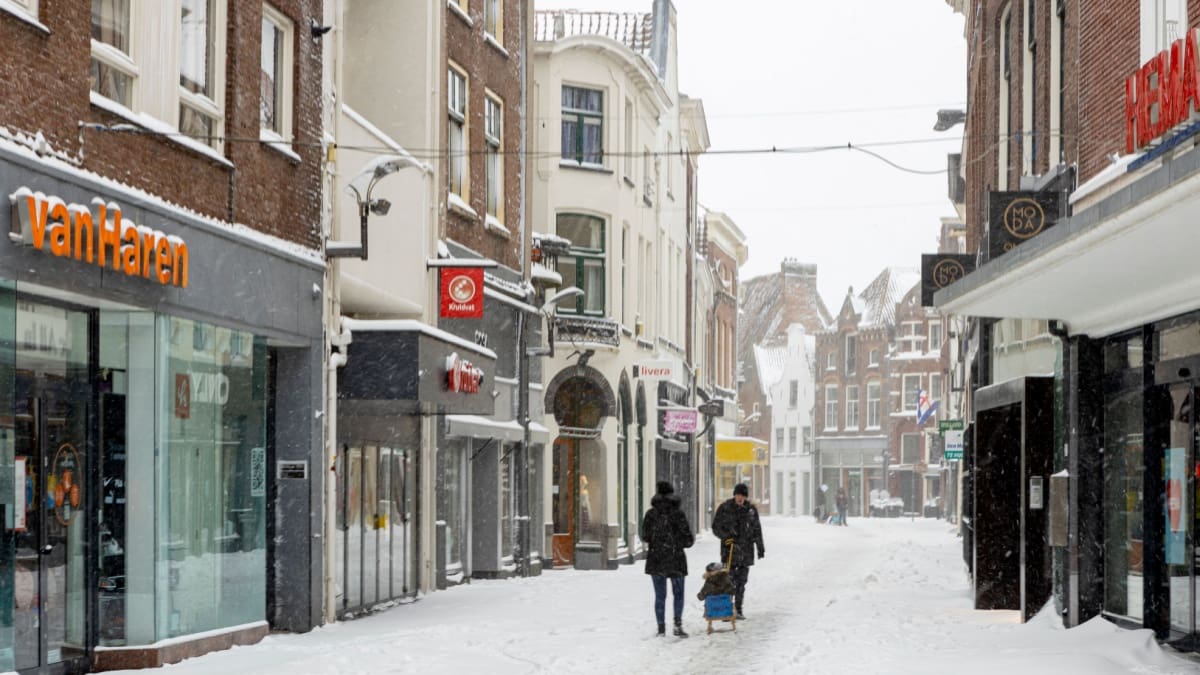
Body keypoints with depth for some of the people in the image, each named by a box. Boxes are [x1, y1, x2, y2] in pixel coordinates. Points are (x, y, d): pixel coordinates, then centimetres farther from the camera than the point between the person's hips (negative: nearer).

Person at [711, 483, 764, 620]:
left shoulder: (751, 509, 8)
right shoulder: (725, 508, -2)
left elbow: (757, 530, 16)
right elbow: (716, 527, 1)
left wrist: (760, 547, 13)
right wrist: (725, 537, -16)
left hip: (746, 550, 3)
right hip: (730, 548, -3)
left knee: (741, 581, 6)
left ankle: (738, 610, 12)